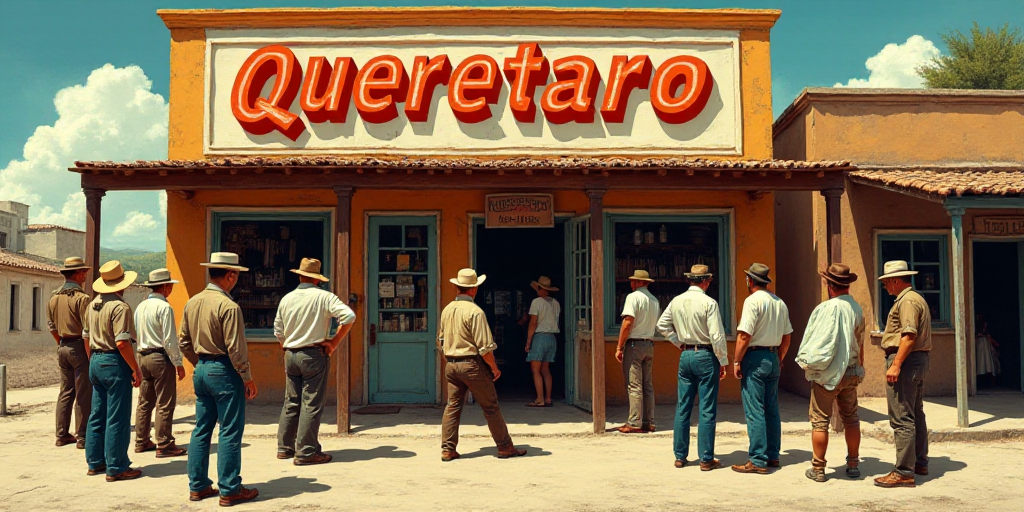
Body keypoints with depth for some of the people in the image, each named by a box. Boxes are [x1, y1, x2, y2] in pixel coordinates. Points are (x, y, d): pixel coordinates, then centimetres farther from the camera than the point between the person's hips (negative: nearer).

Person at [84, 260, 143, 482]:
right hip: (115, 363, -9)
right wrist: (136, 370, -16)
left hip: (95, 361, 9)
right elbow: (122, 343, -22)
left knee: (97, 415, 16)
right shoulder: (120, 307, -17)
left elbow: (88, 336, 17)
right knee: (117, 418, -2)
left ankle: (95, 462, 25)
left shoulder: (93, 304, 10)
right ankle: (116, 468, 3)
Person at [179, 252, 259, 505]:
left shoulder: (192, 302, 6)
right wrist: (247, 378, -8)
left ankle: (198, 486, 21)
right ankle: (229, 490, 4)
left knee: (201, 429, 14)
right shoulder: (228, 306, -17)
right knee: (230, 432, -1)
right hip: (224, 371, -8)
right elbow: (235, 348, -18)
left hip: (201, 371, 8)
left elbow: (183, 341, 13)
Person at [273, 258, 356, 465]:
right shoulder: (324, 297, -8)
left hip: (290, 355, 5)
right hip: (314, 355, -5)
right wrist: (334, 343, -10)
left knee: (291, 402, 15)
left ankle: (284, 447, 22)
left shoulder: (286, 299, 6)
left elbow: (278, 331, 14)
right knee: (311, 404, -1)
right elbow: (349, 316, -18)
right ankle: (306, 452, 0)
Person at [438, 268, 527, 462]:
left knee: (452, 406, 10)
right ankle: (505, 447, 10)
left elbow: (440, 341, 15)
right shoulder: (475, 311, -15)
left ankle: (447, 449, 9)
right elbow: (484, 346, -17)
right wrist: (494, 368, -5)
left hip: (451, 364, 7)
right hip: (472, 364, -6)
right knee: (491, 407, 3)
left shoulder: (447, 310, 8)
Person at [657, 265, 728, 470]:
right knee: (707, 409, 1)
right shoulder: (709, 303, -13)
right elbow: (717, 335, -15)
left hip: (685, 356, 5)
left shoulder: (676, 301, 4)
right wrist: (723, 362, -6)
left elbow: (662, 325, 15)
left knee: (682, 407, 11)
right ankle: (706, 459, 4)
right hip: (706, 356, -5)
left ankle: (680, 456, 17)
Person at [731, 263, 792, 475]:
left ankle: (757, 461, -4)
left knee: (754, 412, -5)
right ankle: (773, 456, 20)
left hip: (754, 357, -8)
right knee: (772, 410, 14)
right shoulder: (780, 303, 10)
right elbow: (787, 336, 14)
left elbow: (744, 335, -19)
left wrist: (737, 362, -12)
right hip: (773, 358, 8)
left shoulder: (753, 301, -13)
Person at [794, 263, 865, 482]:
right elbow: (859, 344, 12)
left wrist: (806, 364, 0)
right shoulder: (857, 309, 2)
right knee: (851, 419, 15)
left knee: (820, 421, 2)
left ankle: (818, 469, 7)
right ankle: (853, 464, 22)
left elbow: (813, 342, -15)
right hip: (851, 372, 6)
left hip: (826, 374, -6)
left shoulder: (825, 308, -18)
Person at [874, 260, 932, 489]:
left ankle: (904, 472, -10)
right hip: (920, 359, 11)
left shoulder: (907, 301, -15)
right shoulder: (917, 299, 20)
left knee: (902, 418, -10)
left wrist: (896, 364, -26)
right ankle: (920, 462, 29)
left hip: (906, 360, -11)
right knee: (916, 415, 19)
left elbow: (909, 336, -25)